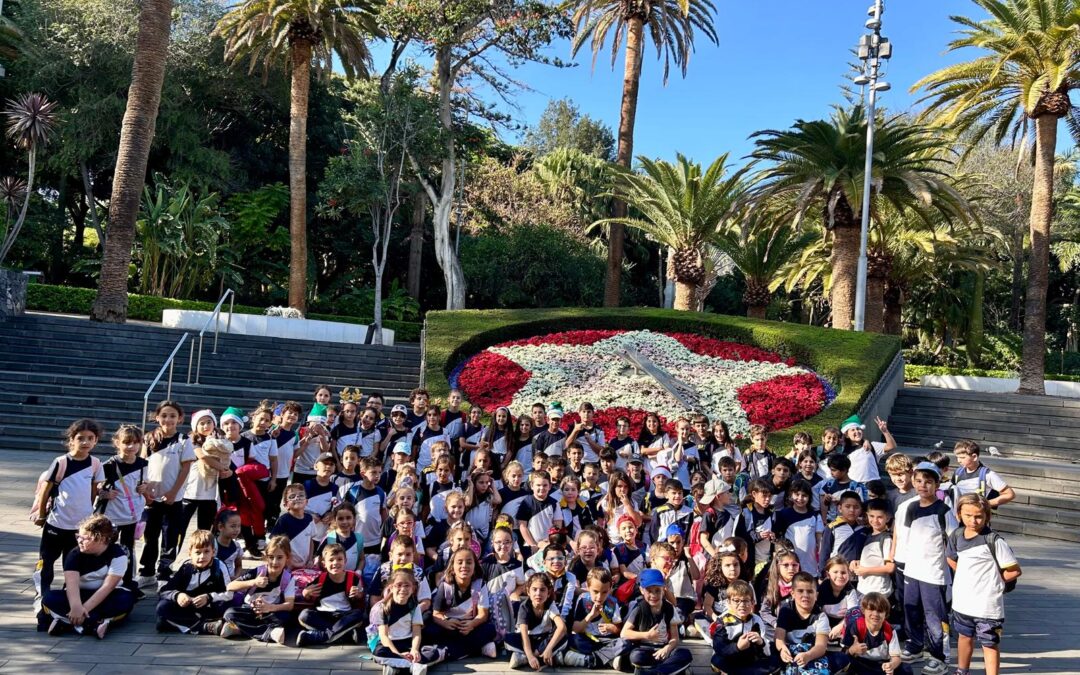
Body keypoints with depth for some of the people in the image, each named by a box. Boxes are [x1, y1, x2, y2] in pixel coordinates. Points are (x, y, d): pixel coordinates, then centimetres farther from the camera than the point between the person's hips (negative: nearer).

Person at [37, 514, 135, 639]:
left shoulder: (118, 554, -14)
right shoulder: (75, 554, -9)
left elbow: (108, 586, -23)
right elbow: (72, 583, -26)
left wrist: (84, 609, -35)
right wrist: (76, 607, -45)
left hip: (105, 598, -2)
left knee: (127, 598, -34)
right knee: (49, 598, -26)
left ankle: (66, 622, -36)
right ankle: (95, 624, -40)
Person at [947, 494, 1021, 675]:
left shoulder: (993, 540, -18)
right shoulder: (957, 535, -1)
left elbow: (1014, 571, -15)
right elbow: (951, 558, 19)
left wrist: (991, 581, -6)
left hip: (987, 604, -6)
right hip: (962, 601, 6)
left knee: (989, 644, 4)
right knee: (965, 637, 24)